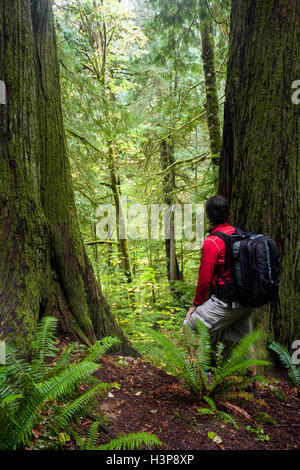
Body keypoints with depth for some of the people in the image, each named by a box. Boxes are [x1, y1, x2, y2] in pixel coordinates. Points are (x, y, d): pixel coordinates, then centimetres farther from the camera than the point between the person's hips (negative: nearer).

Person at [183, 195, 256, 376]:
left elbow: (205, 278, -16)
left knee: (190, 327, 2)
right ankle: (253, 375, 37)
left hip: (226, 302, -8)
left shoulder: (212, 242, -18)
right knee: (242, 337, 23)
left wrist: (196, 304, -3)